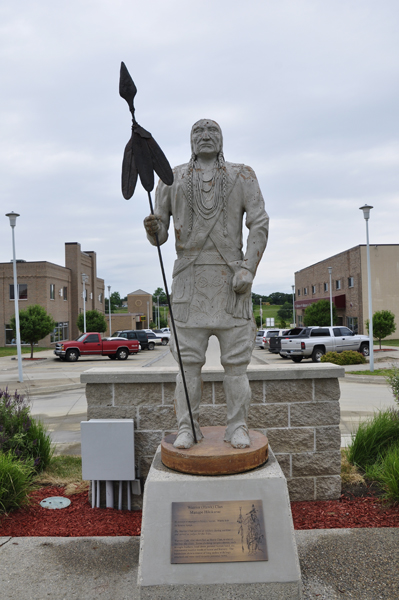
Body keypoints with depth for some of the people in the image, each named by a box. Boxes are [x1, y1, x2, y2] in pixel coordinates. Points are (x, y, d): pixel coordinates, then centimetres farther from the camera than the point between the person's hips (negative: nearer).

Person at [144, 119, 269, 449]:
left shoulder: (242, 175, 10)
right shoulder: (172, 179, 13)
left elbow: (260, 224, 0)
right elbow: (160, 234, 8)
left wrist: (248, 270, -13)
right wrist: (152, 229, -18)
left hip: (231, 278, 0)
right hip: (190, 278, 1)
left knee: (236, 358, -1)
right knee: (189, 359, -1)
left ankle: (237, 428, 10)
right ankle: (188, 428, 10)